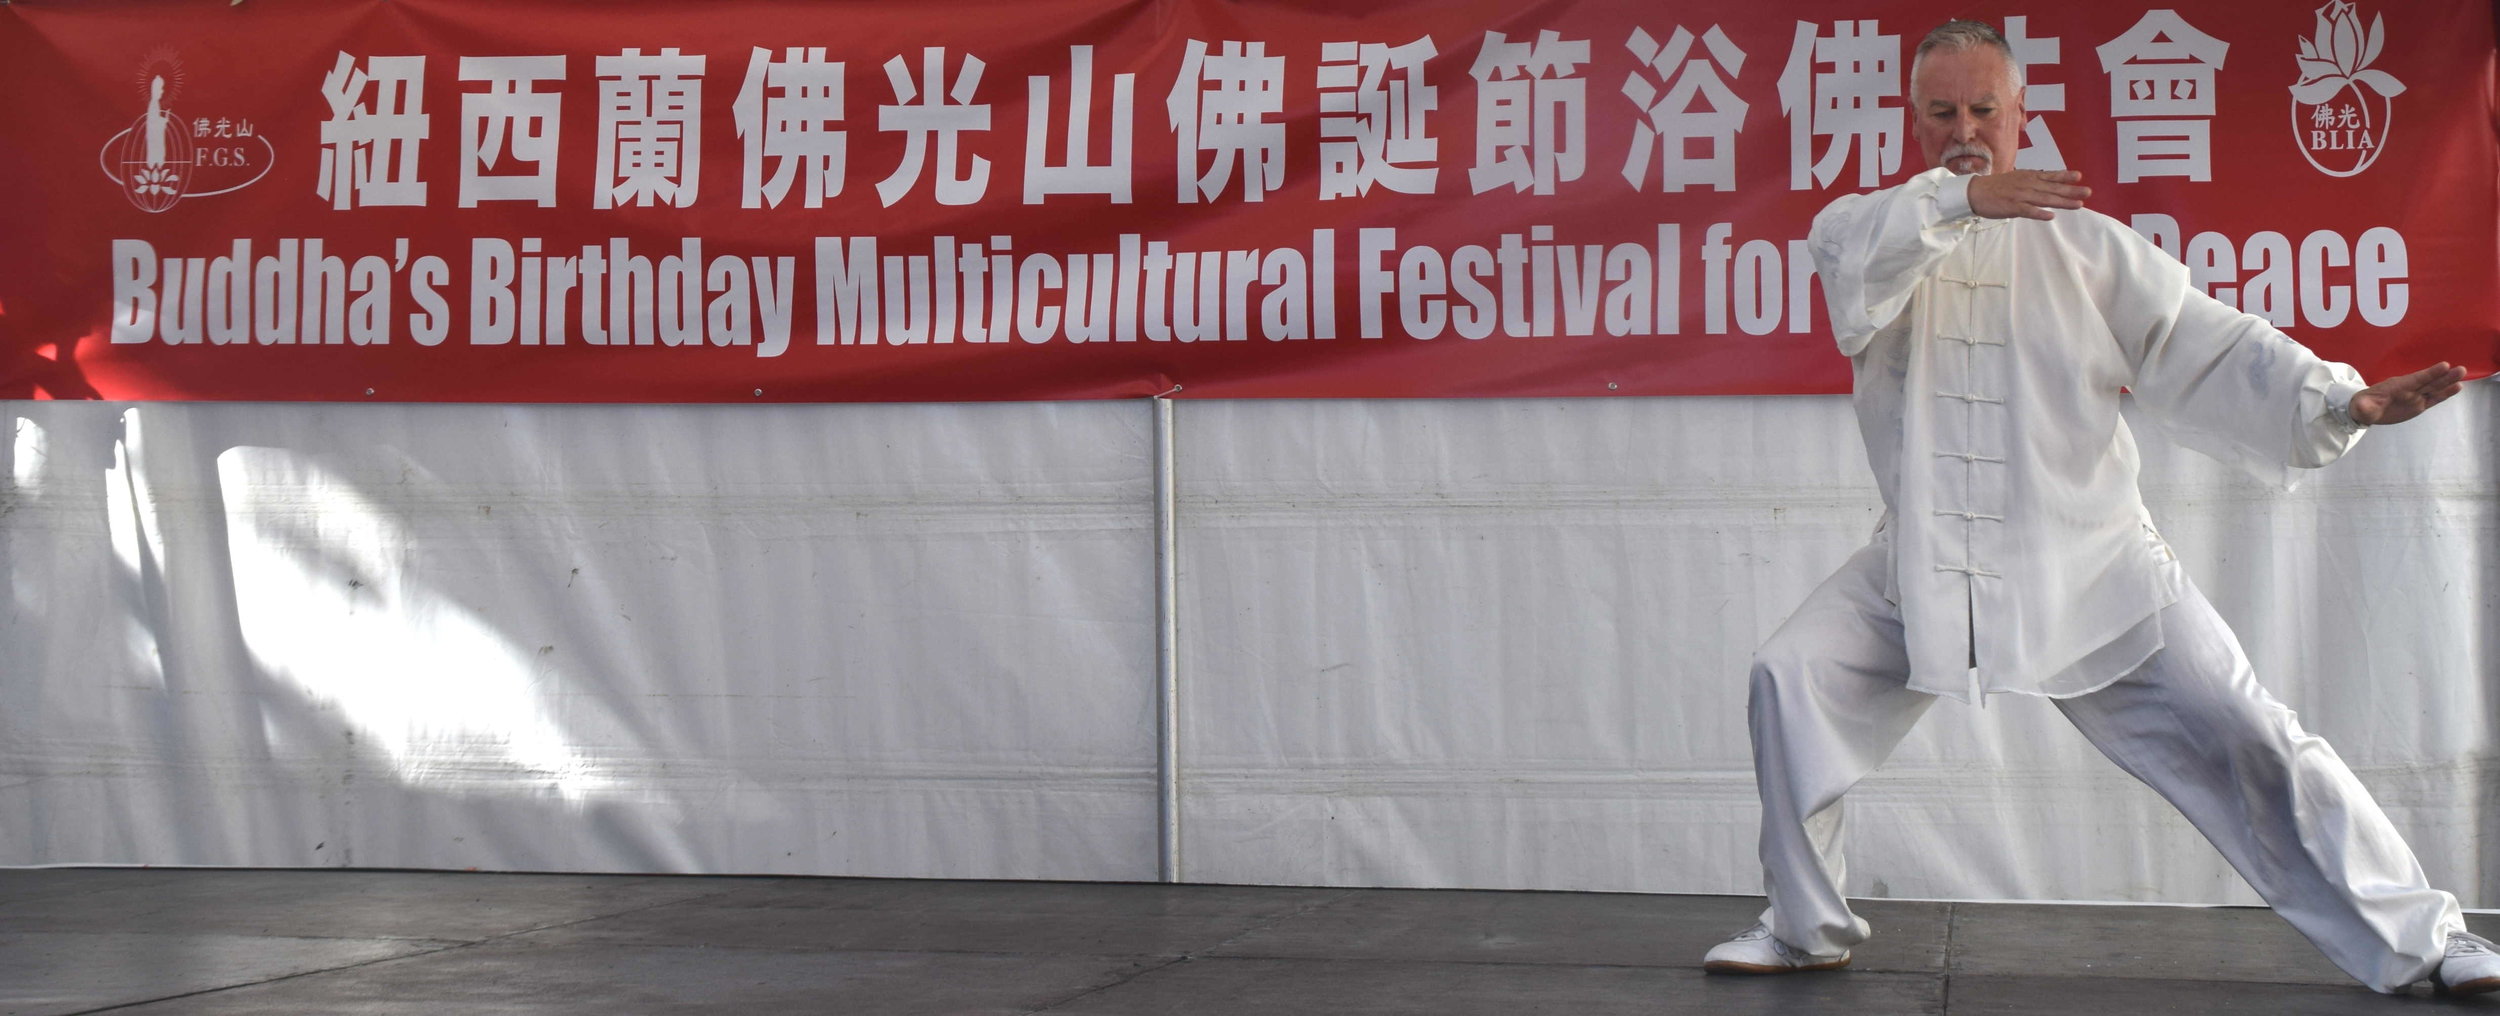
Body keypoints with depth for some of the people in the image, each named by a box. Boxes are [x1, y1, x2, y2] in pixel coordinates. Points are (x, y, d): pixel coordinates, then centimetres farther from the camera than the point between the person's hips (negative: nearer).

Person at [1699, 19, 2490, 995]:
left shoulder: (2085, 245, 2)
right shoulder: (1877, 230, 1)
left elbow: (2206, 351, -2)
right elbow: (1854, 249, -24)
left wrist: (2340, 401, -16)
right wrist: (1959, 201, -41)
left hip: (2089, 570, -1)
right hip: (1923, 569, 1)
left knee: (2243, 737, -4)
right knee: (1791, 676, -14)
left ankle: (2418, 935, 10)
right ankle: (1804, 926, 5)